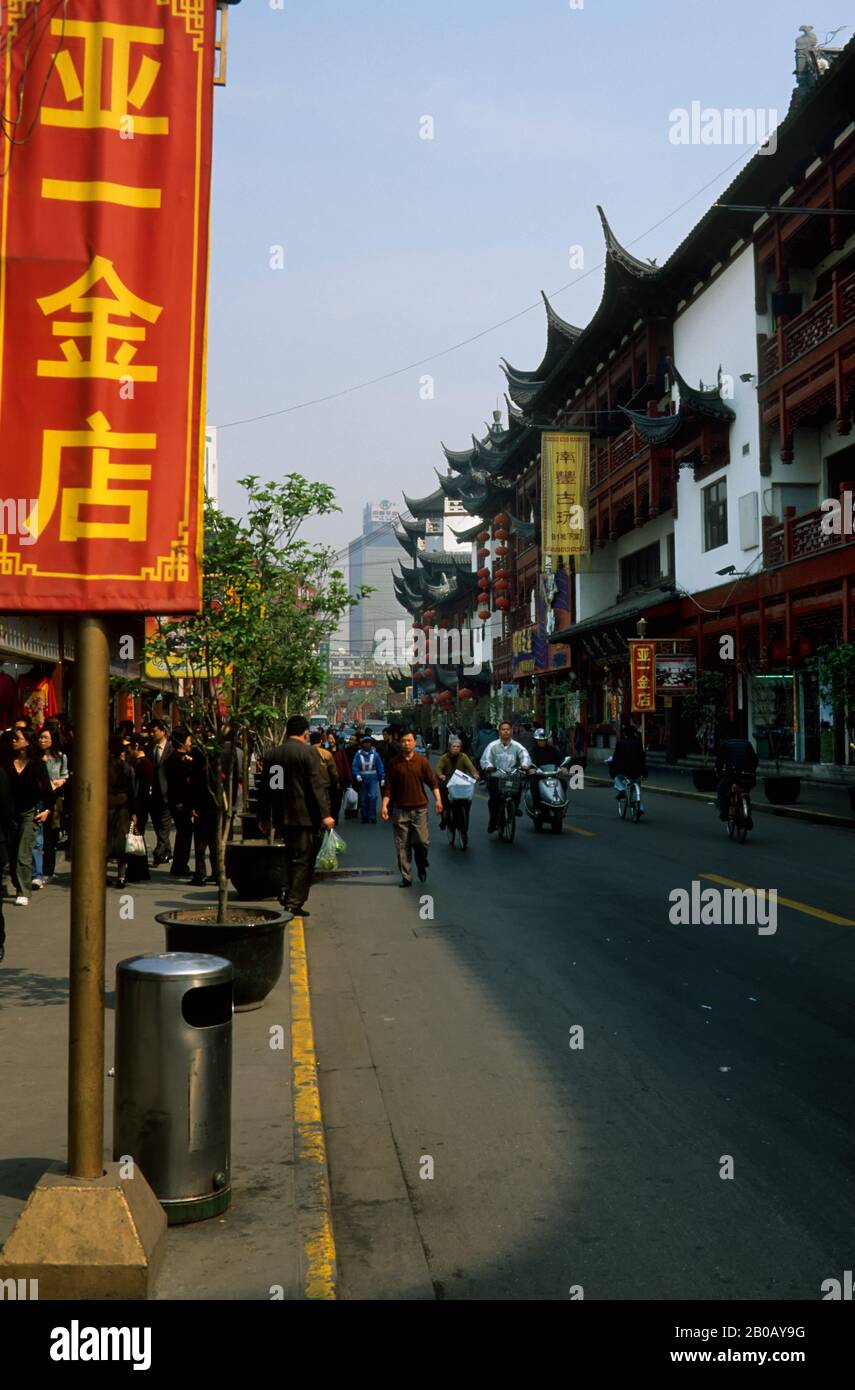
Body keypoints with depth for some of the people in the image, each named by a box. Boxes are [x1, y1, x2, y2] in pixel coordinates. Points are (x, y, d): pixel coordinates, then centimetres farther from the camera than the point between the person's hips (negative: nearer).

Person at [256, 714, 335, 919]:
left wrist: (264, 817, 19)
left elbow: (264, 787, 12)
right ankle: (294, 902, -1)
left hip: (281, 817, 5)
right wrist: (324, 814, -14)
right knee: (303, 859, 1)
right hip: (305, 816, -5)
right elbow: (318, 785, -15)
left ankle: (287, 892, 15)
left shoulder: (272, 754, 8)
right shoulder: (309, 753, -9)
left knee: (291, 856, 20)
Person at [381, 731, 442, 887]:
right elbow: (388, 787, 5)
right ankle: (406, 878, 11)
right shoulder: (395, 763, 3)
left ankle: (421, 865, 21)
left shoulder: (422, 761, 1)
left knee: (422, 841, -10)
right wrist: (385, 805, -4)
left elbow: (432, 782, 1)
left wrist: (437, 799, -11)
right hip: (400, 809, 1)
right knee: (402, 846, 2)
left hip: (419, 808, -1)